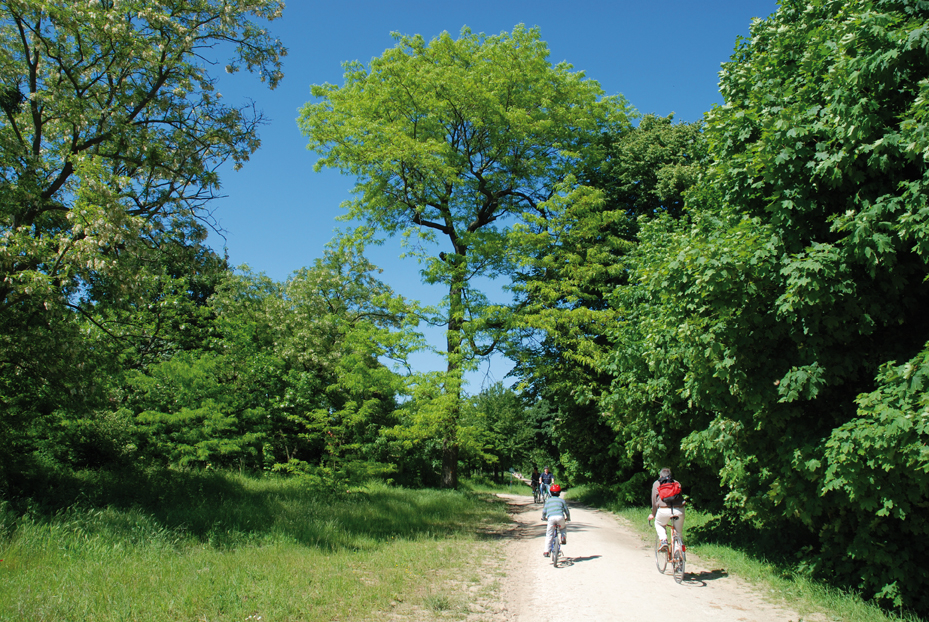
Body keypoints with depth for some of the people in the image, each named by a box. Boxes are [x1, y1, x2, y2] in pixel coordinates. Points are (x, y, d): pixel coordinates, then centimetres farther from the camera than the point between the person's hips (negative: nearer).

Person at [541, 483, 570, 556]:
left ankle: (546, 551, 0)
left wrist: (543, 518, 41)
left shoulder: (548, 500, 23)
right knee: (563, 527, 33)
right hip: (560, 517, 0)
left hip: (551, 518, 0)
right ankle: (563, 538, 11)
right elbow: (567, 510, 24)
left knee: (549, 534, 6)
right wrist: (568, 518, 41)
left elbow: (544, 511, 23)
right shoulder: (562, 500, 22)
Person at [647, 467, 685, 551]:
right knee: (679, 532, 20)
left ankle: (664, 540, 6)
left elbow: (654, 500, 16)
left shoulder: (656, 483, 17)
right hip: (679, 510, 2)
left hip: (664, 510, -2)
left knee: (658, 524, 26)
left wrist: (653, 514, 28)